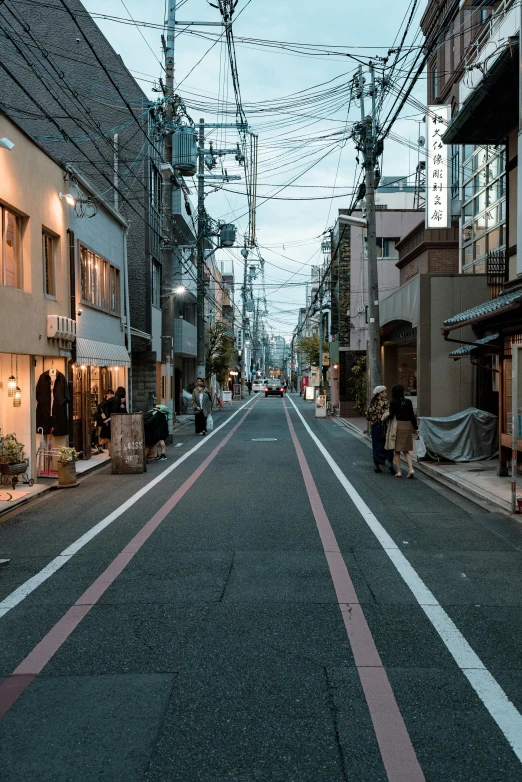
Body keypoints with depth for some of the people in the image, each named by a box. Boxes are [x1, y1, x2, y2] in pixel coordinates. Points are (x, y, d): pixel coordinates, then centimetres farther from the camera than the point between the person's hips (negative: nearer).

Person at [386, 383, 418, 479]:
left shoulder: (393, 402, -8)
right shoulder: (408, 402, -1)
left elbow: (391, 416, -11)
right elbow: (412, 415, 1)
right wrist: (416, 428, 7)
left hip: (397, 427, -3)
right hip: (407, 427, 3)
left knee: (397, 451, 7)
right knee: (406, 450, 13)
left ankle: (399, 472, 5)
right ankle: (411, 469, -3)